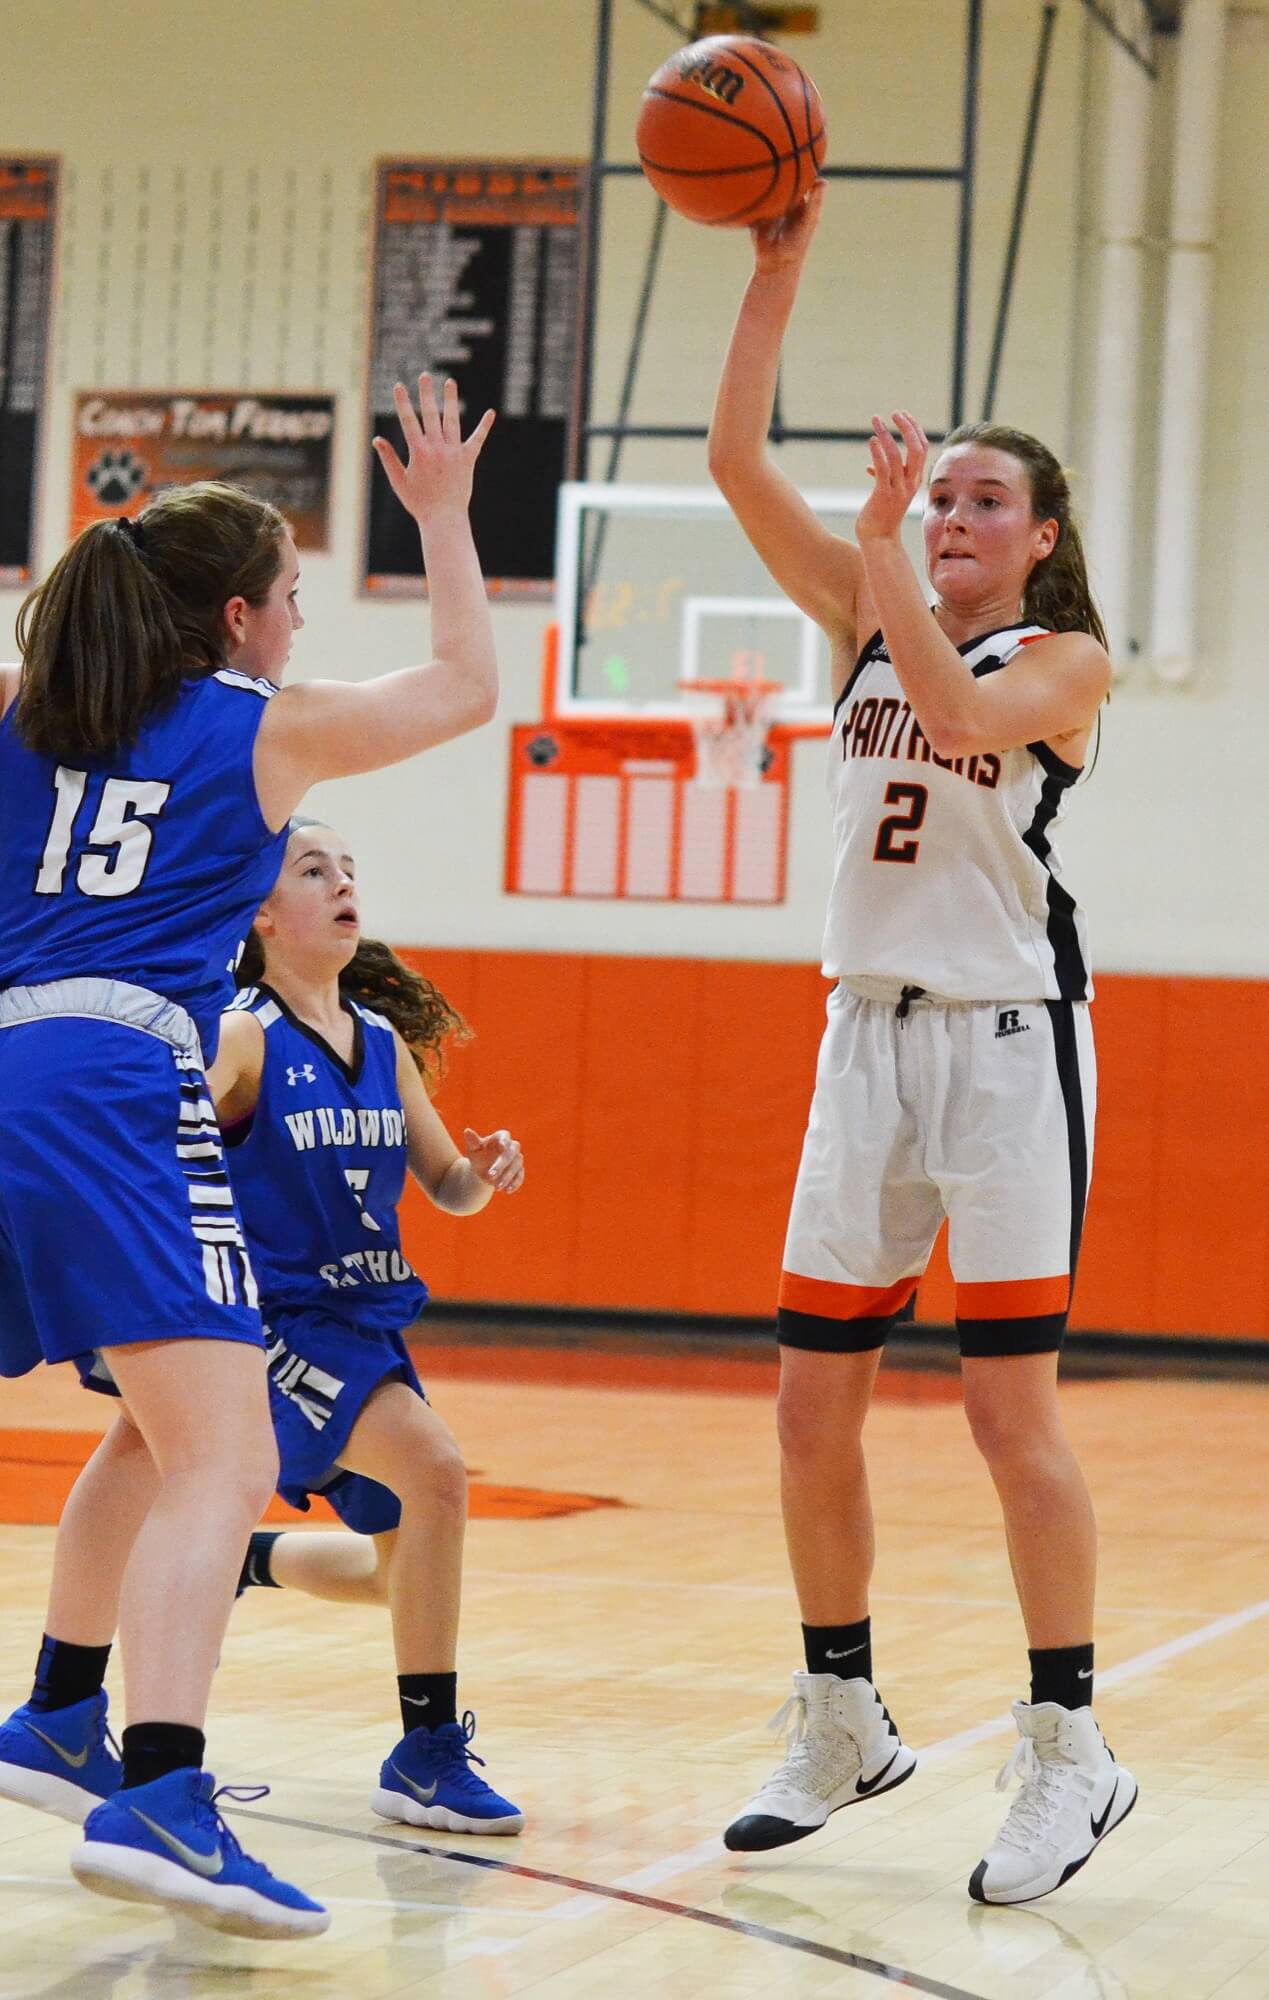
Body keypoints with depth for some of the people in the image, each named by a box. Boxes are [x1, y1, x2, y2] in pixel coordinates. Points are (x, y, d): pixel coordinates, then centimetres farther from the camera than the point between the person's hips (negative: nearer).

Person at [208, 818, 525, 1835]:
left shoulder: (383, 1038, 7)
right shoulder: (245, 1037, -12)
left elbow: (446, 1185, 13)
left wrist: (484, 1171, -9)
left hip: (367, 1320, 7)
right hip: (277, 1319, -7)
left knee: (404, 1562, 13)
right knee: (434, 1467, -26)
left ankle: (245, 1557, 42)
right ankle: (428, 1751, -18)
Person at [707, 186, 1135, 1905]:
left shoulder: (1063, 657, -2)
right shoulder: (865, 617, 11)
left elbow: (964, 713, -24)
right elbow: (737, 460, 2)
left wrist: (882, 538, -20)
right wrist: (779, 271, -5)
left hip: (1009, 1035, -6)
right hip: (873, 1030, 6)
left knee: (1010, 1404, -9)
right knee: (814, 1404, 5)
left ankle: (1070, 1750, -3)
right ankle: (843, 1722, 19)